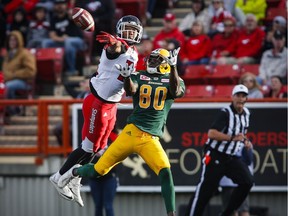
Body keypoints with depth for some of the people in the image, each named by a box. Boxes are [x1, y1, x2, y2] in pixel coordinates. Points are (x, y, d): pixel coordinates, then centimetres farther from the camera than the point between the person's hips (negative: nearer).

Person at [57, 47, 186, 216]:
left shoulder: (172, 80, 8)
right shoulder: (140, 77, 10)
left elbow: (177, 92, -15)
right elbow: (131, 91, -10)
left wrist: (174, 67, -24)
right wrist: (127, 77, -30)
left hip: (151, 139, -1)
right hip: (132, 132, 1)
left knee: (165, 172, -24)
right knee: (98, 171, 5)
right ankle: (76, 172, 37)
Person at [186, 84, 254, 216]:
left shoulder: (246, 113, 9)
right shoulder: (225, 113, -16)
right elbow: (212, 133, -28)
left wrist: (245, 141, 9)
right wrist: (233, 138, -32)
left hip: (232, 158, 7)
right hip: (215, 157, -7)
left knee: (247, 181, -11)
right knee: (205, 190, -8)